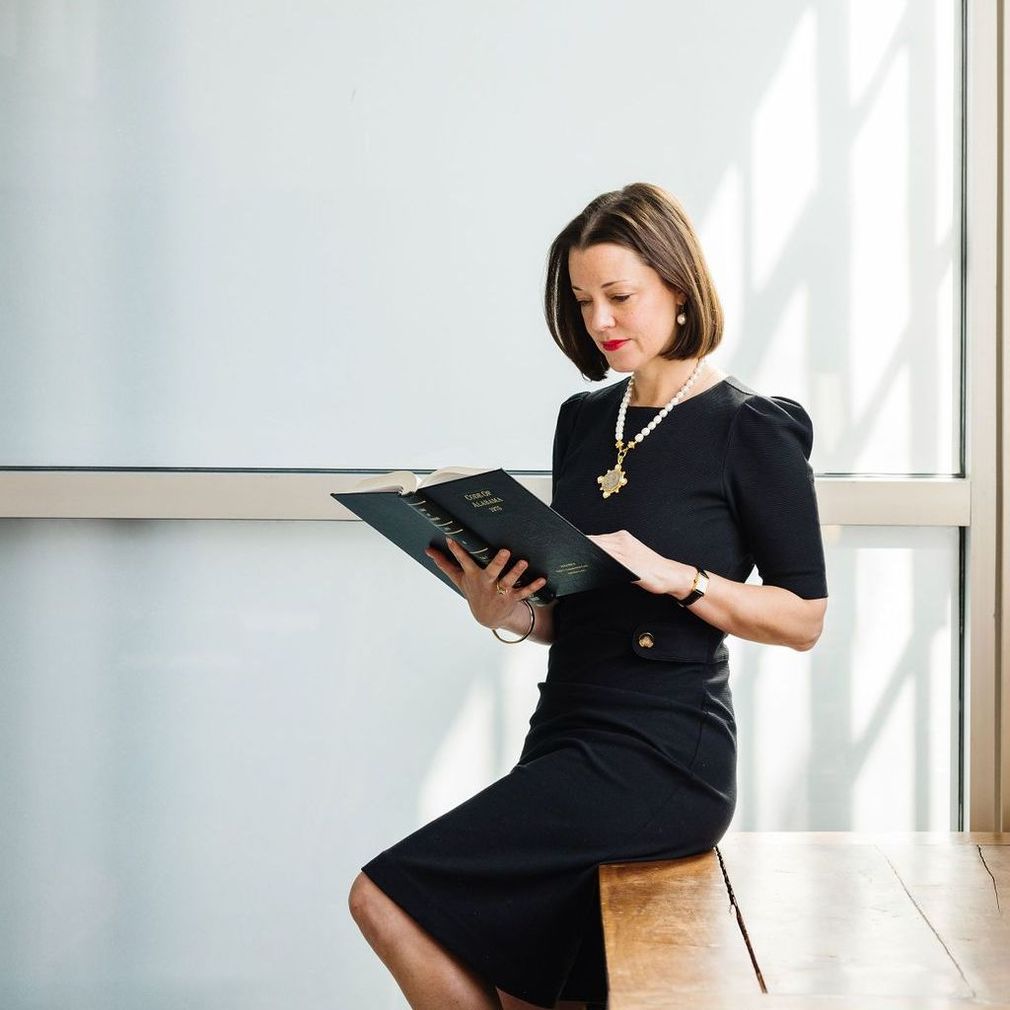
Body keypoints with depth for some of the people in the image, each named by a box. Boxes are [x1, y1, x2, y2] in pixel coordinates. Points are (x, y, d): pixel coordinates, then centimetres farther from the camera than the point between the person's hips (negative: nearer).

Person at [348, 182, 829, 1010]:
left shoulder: (752, 432, -6)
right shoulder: (584, 421, 14)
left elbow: (804, 618, -7)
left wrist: (674, 575, -20)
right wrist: (506, 612, -3)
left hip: (659, 757, -7)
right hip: (568, 739, 7)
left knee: (387, 899, -14)